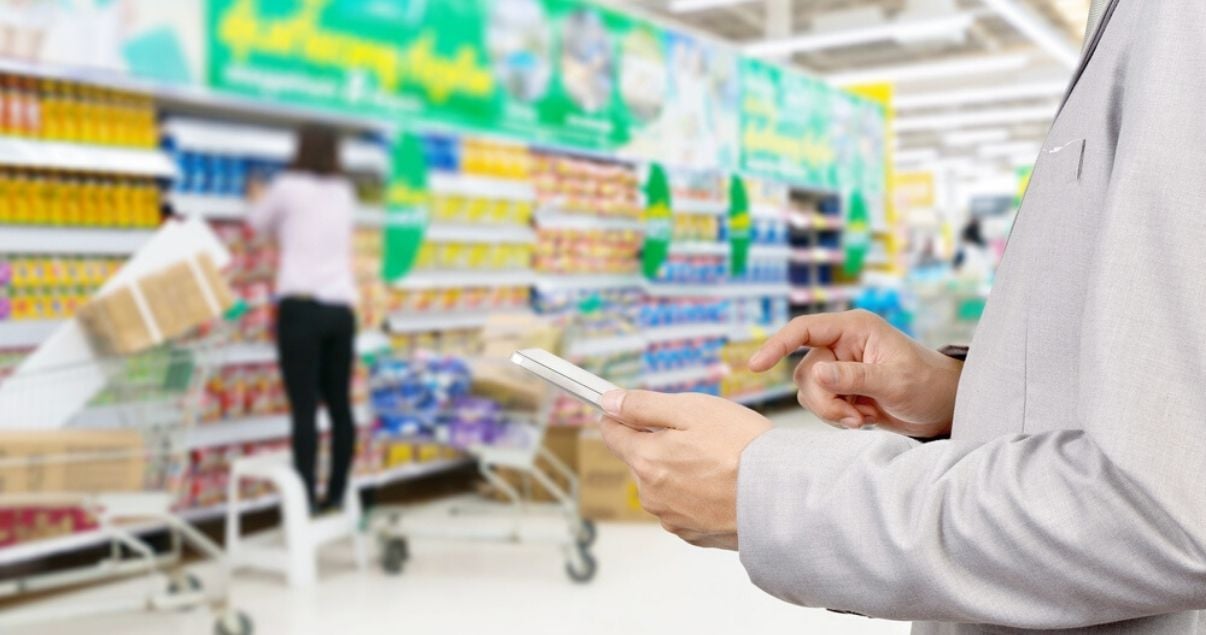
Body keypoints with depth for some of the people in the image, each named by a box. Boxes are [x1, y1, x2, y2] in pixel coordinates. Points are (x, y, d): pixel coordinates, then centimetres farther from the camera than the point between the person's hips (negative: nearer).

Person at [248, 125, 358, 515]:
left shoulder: (289, 187, 1)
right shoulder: (344, 193, 14)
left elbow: (261, 224, 18)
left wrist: (260, 199, 39)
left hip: (301, 306, -5)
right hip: (341, 309, 5)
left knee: (304, 408, -7)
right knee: (339, 405, 9)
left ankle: (306, 500, -9)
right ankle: (337, 496, 14)